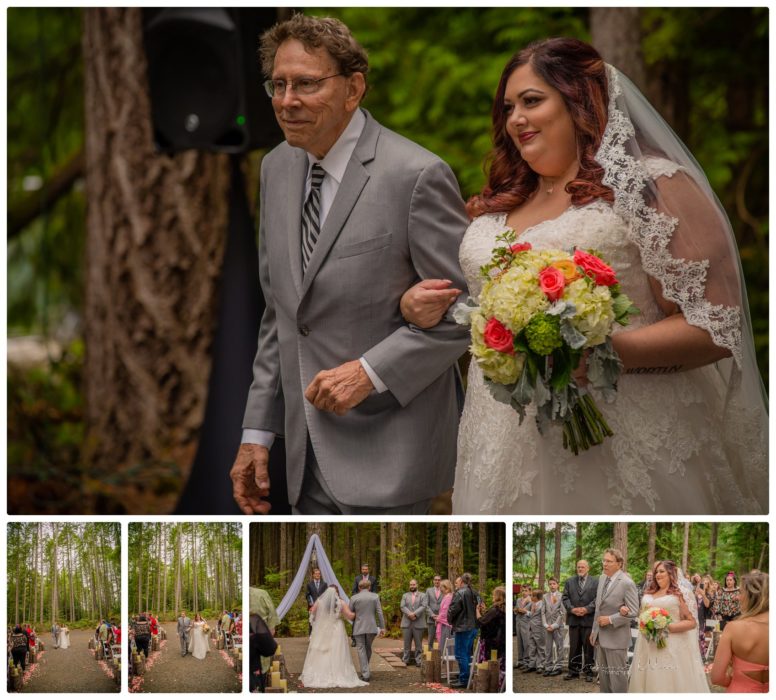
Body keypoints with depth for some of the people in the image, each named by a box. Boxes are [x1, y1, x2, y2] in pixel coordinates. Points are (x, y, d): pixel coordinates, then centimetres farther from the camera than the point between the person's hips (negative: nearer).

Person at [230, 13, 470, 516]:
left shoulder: (417, 176, -14)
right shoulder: (277, 169, 10)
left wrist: (371, 371, -19)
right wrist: (258, 432, 12)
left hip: (385, 457, -7)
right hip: (310, 457, 7)